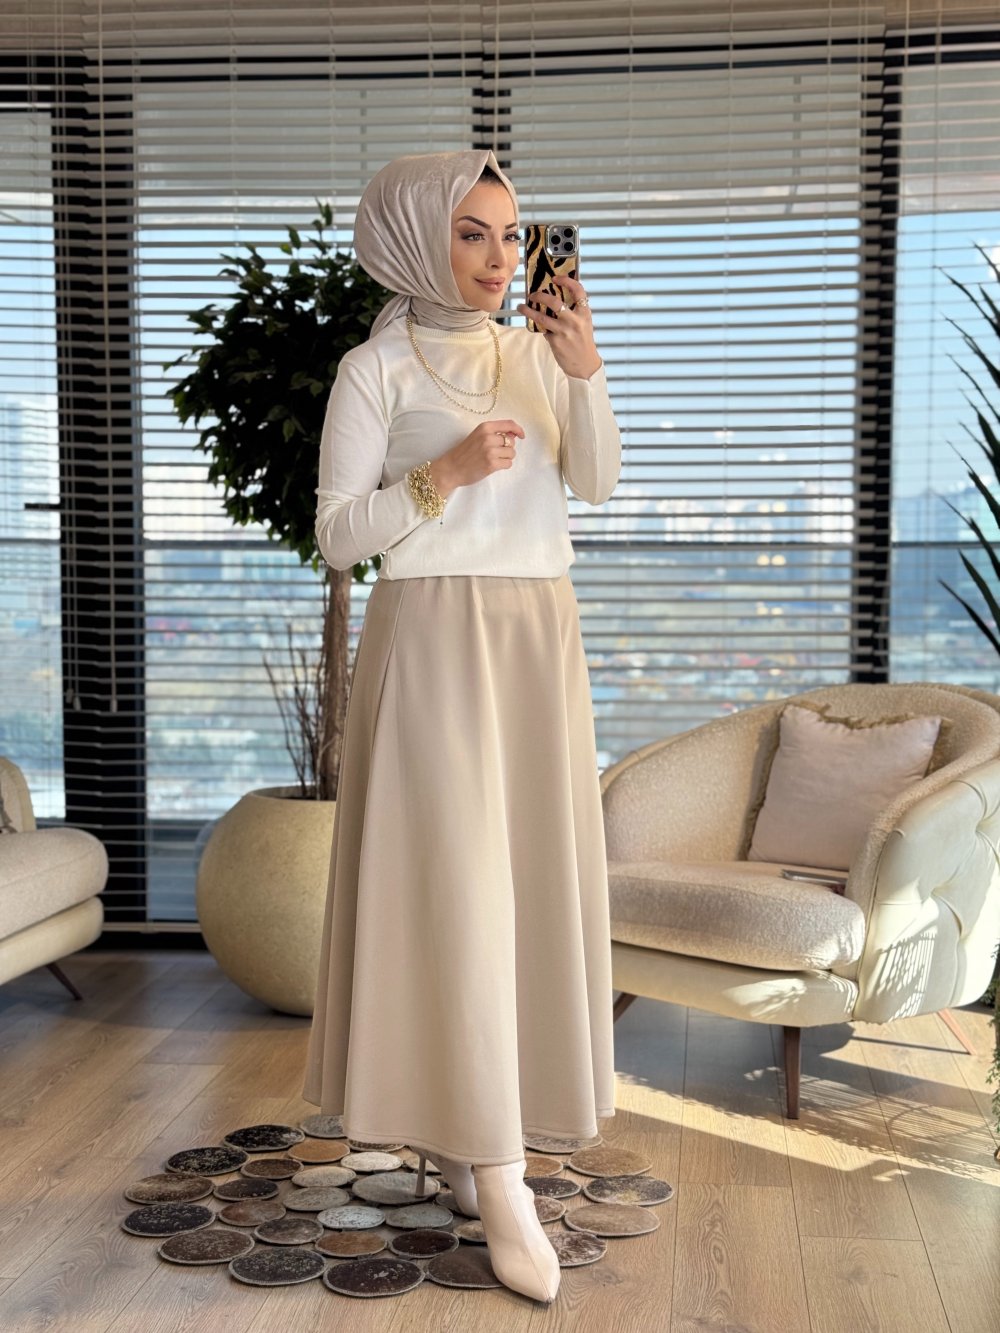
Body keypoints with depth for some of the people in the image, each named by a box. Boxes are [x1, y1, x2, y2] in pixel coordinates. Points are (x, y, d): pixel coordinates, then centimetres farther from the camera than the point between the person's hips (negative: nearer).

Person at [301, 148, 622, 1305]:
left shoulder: (537, 352, 12)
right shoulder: (376, 370, -3)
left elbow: (598, 483, 1)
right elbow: (337, 533, -5)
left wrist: (585, 374, -12)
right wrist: (445, 474, -18)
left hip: (538, 636, 6)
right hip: (432, 635, -5)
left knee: (530, 873, 6)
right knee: (452, 881, -8)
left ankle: (457, 1122, 21)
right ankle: (499, 1183, -5)